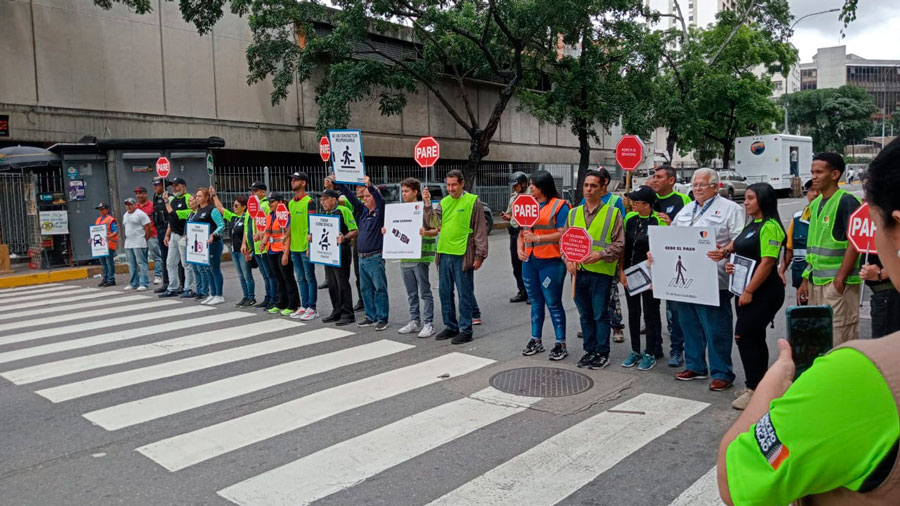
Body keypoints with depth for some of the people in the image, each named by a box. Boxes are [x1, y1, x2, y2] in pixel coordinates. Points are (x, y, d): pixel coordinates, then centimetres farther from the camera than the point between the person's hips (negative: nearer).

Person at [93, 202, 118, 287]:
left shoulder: (111, 220, -6)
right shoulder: (97, 220, 18)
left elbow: (116, 231, -13)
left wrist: (110, 236, -29)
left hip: (109, 244, -8)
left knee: (110, 262, -6)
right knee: (103, 263, 12)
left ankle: (111, 280, -3)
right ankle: (105, 279, 20)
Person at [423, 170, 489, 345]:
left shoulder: (473, 201, -4)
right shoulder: (444, 202, 13)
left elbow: (480, 230, -6)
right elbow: (434, 222, 4)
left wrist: (480, 255, -9)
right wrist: (428, 204, -7)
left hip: (463, 255, -6)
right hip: (444, 253, 6)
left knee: (464, 294, 1)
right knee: (445, 293, 13)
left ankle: (465, 330, 10)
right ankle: (450, 326, 26)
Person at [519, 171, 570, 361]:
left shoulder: (559, 206, -6)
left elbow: (563, 233, -14)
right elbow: (522, 231, 18)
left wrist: (537, 238, -18)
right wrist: (520, 249, 1)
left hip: (550, 261, -7)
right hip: (529, 260, 7)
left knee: (553, 303, -2)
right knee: (536, 302, 15)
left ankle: (561, 344, 7)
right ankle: (536, 340, 24)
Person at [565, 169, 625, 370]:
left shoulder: (613, 213, -1)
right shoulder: (574, 213, 11)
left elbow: (619, 244, -4)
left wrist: (600, 255, -18)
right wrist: (568, 259, -3)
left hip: (601, 271, -4)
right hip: (578, 271, 4)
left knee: (601, 314, 2)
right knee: (585, 314, 13)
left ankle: (603, 353, 14)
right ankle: (590, 350, 25)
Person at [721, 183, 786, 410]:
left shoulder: (769, 226, -14)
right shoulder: (751, 225, 15)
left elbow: (767, 262, -21)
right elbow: (739, 250, 25)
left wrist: (749, 291, -21)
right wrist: (729, 262, 3)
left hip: (763, 292, -9)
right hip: (748, 291, 10)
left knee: (744, 336, -10)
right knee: (755, 337, 14)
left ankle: (755, 389, -2)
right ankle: (757, 386, 23)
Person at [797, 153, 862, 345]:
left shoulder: (847, 201, -9)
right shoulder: (815, 204, 14)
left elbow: (855, 243, -15)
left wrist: (839, 279, -18)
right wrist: (805, 280, 14)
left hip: (838, 282, -8)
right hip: (815, 282, 8)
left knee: (841, 338, -4)